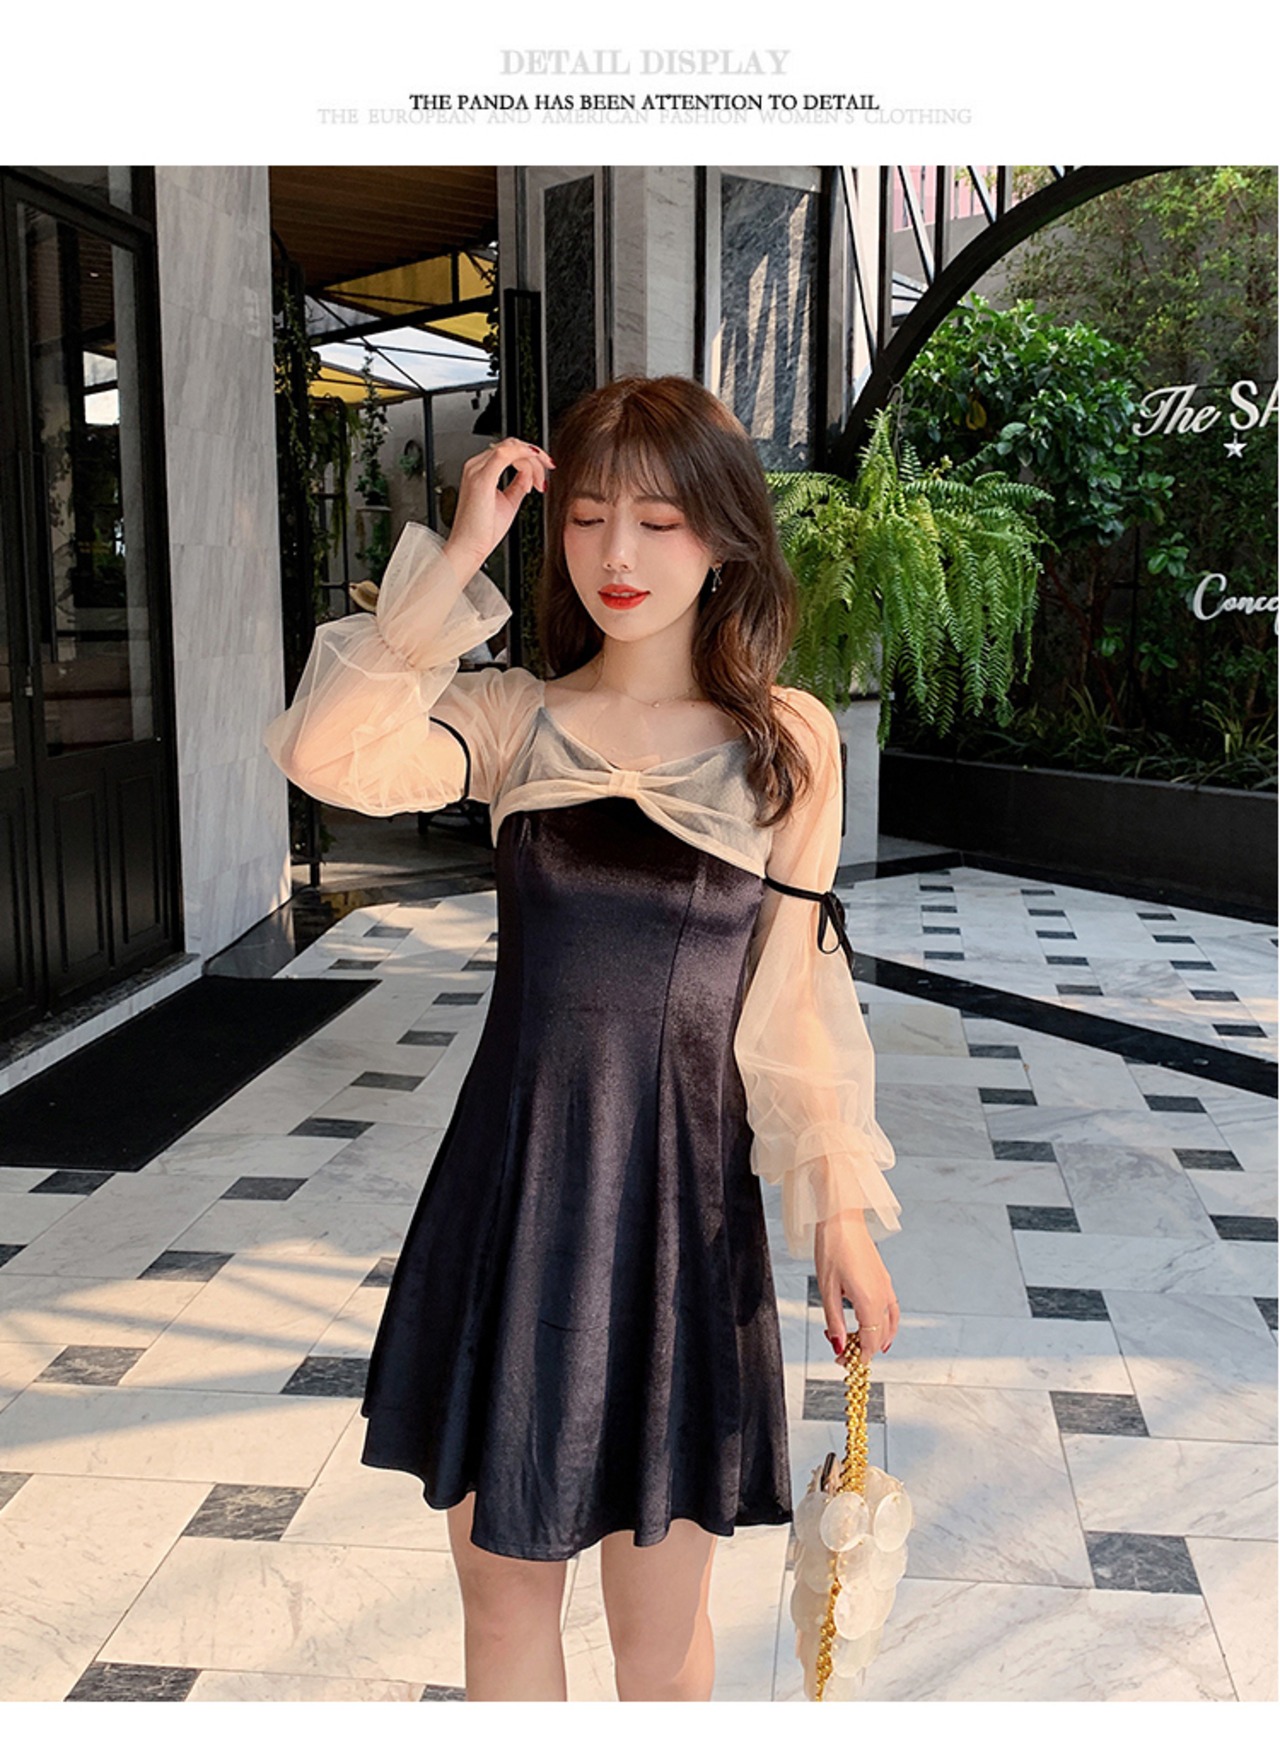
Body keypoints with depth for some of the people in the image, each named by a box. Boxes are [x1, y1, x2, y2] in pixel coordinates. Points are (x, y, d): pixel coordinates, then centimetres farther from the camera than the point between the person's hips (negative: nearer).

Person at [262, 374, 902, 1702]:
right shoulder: (515, 720, -2)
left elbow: (796, 996, 2)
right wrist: (457, 557, -17)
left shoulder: (787, 742, -2)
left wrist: (842, 1212, 0)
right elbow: (326, 756, -22)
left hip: (685, 1202, -1)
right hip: (510, 1190, 1)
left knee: (660, 1627, 15)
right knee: (503, 1586, 18)